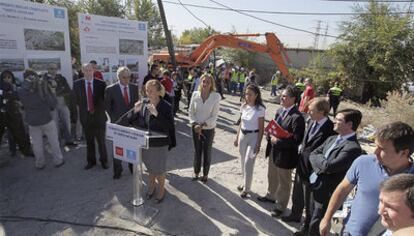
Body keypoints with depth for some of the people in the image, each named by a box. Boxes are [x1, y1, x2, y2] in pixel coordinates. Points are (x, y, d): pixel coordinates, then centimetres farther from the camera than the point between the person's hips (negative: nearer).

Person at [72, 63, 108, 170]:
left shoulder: (101, 84, -7)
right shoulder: (77, 84, -1)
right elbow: (75, 99, 10)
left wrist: (101, 109, -3)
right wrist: (83, 107, 4)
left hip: (99, 116, -1)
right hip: (85, 116, 2)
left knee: (101, 140, 7)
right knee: (89, 141, 13)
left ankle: (104, 160, 25)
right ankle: (91, 161, 29)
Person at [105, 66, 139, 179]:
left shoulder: (135, 87, 1)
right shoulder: (110, 89, -8)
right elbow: (107, 106, 1)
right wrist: (114, 118, -2)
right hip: (118, 122, -2)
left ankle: (132, 166, 29)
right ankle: (117, 170, 24)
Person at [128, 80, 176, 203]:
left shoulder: (166, 107, -17)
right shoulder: (143, 104, -5)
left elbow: (170, 126, -25)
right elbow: (131, 121, -1)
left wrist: (156, 114, -35)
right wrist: (135, 111, -21)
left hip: (159, 144, -4)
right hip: (145, 143, 4)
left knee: (159, 170, 13)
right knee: (150, 168, 24)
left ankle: (161, 189, 39)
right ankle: (152, 186, 49)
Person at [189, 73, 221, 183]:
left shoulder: (215, 97, -14)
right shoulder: (195, 94, -8)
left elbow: (214, 116, -12)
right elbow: (191, 112, -1)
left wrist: (202, 125, -18)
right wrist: (195, 125, -13)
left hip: (209, 129, -1)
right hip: (196, 128, 2)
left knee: (207, 152, 12)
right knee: (197, 150, 15)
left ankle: (205, 174, 32)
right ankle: (196, 172, 36)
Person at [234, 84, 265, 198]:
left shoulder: (260, 109, -14)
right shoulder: (244, 106, 2)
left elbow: (261, 128, -12)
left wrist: (258, 144, -14)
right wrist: (237, 138, 11)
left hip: (253, 137, -6)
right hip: (242, 135, 6)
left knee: (248, 164, -4)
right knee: (243, 162, 15)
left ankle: (246, 188, 14)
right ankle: (245, 183, 34)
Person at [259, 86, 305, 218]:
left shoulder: (297, 117, -23)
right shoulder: (279, 111, 3)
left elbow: (296, 140, -25)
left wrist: (278, 141, -22)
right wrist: (270, 136, -6)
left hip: (285, 155, -8)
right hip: (273, 150, 8)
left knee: (284, 182, 14)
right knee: (272, 176, 27)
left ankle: (280, 206, 33)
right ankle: (271, 196, 50)